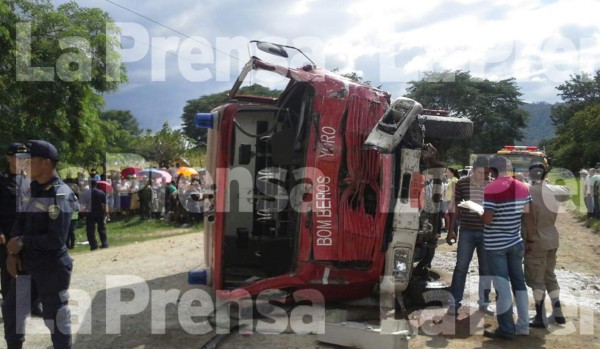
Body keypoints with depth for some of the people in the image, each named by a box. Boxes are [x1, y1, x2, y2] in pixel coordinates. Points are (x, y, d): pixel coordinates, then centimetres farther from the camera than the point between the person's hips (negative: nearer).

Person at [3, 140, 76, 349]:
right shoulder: (32, 189, 6)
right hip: (27, 263, 9)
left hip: (51, 267, -9)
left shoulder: (60, 195, -20)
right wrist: (13, 252, -4)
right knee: (11, 308, 21)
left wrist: (22, 242, -15)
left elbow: (56, 239, -25)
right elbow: (20, 223, 11)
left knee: (55, 317, 4)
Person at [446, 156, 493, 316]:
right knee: (461, 267, 0)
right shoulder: (461, 184, -3)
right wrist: (451, 231, 4)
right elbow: (455, 208, 4)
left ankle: (484, 303, 23)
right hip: (466, 232, -1)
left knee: (486, 268, 10)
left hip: (486, 233, 2)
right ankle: (454, 303, 8)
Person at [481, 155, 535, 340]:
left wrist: (481, 213, 1)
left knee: (502, 287, 0)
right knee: (519, 283, 14)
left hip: (495, 245, -6)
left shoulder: (491, 189, -17)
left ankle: (506, 329, 7)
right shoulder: (523, 187, 2)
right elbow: (528, 216, 4)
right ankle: (523, 325, 21)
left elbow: (487, 219, -21)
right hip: (516, 243, 6)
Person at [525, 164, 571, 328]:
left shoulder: (530, 191, -16)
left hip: (537, 240, -6)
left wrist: (528, 240, -7)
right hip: (552, 238, 7)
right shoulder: (554, 190, -1)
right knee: (550, 275, 19)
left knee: (536, 279, 1)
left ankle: (540, 317, 4)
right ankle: (557, 311, 23)